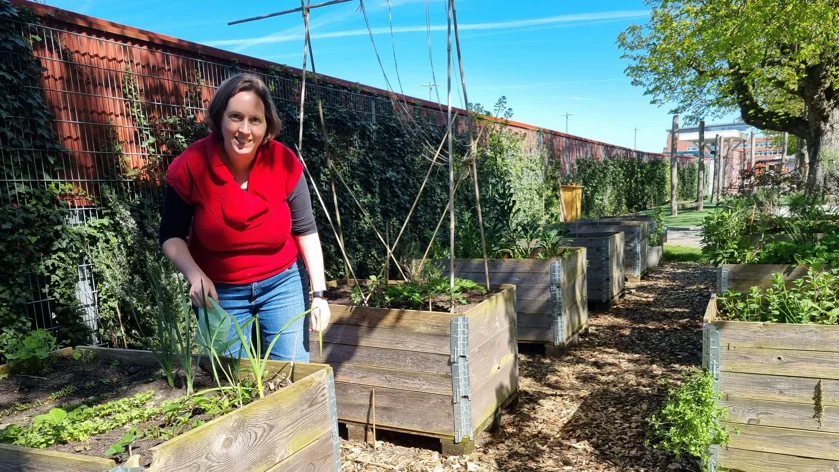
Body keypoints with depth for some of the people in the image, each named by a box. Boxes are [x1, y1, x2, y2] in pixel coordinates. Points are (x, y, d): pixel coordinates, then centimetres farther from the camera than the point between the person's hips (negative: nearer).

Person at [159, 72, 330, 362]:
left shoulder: (285, 163, -16)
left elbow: (305, 231, -6)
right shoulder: (190, 167, -17)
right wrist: (195, 275, -23)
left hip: (283, 283, 0)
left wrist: (319, 293, -9)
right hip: (219, 291, 0)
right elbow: (172, 235, -5)